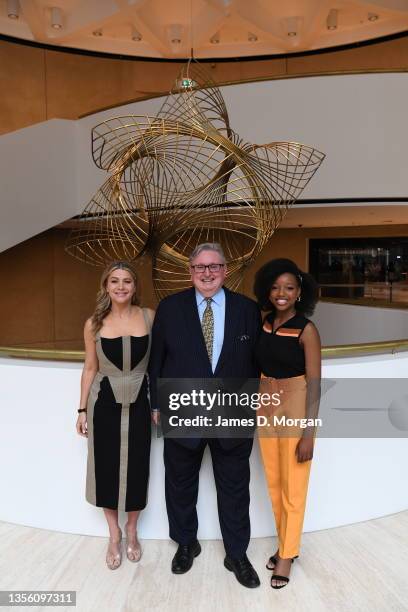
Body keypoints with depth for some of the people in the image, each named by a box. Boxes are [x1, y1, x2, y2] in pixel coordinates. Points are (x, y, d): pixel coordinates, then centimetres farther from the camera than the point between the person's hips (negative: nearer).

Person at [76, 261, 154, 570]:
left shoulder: (149, 317, -5)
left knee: (136, 467, 11)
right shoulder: (94, 324, -4)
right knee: (106, 467, 10)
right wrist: (82, 409, 4)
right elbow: (90, 368, 4)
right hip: (105, 403, 0)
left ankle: (131, 531, 37)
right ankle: (114, 534, 35)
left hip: (139, 402, 0)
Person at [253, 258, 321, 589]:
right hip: (267, 407, 6)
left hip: (296, 410, -6)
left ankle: (286, 556, 29)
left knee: (293, 489, 9)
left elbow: (314, 384, -14)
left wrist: (308, 433, -15)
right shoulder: (267, 322, 2)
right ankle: (287, 544, 39)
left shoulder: (306, 330, -15)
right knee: (274, 484, 18)